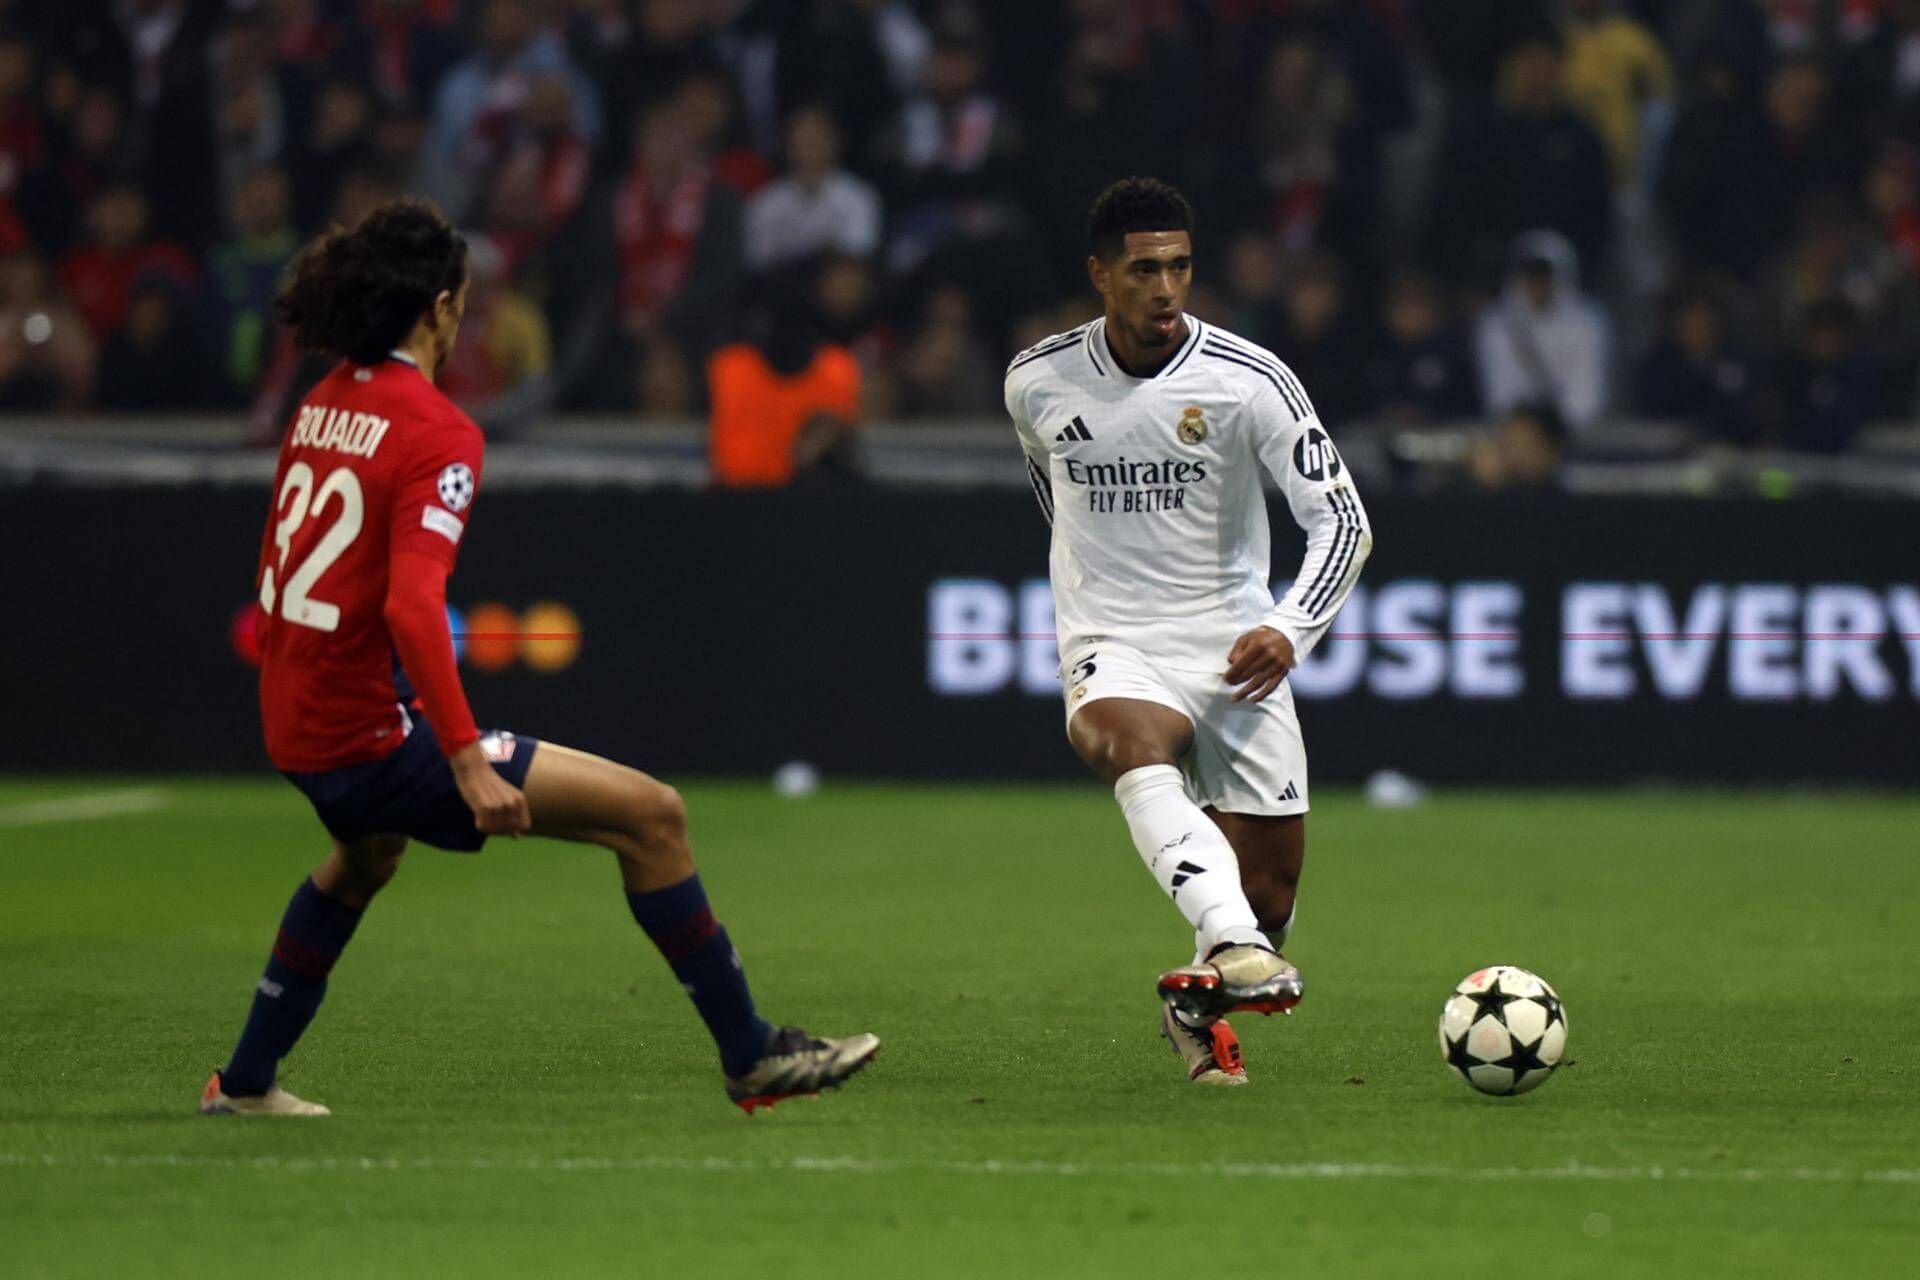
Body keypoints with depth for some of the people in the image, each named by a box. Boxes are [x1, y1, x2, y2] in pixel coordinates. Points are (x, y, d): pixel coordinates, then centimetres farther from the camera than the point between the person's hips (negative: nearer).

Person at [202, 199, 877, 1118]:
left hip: (291, 727, 9)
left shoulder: (323, 404, 8)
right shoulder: (437, 433, -17)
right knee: (650, 814, -8)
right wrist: (466, 759, -32)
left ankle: (244, 1082, 50)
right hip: (374, 734, -9)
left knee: (364, 856, 43)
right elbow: (413, 605, -29)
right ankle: (751, 1057, -5)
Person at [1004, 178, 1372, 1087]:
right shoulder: (1037, 381, -1)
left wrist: (1289, 629, -25)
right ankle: (1233, 949, -55)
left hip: (1234, 652, 0)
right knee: (1134, 744, -37)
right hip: (1112, 649, 0)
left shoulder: (1249, 380, -9)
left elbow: (1343, 520, -10)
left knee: (1268, 892, -1)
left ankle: (1198, 1002, 33)